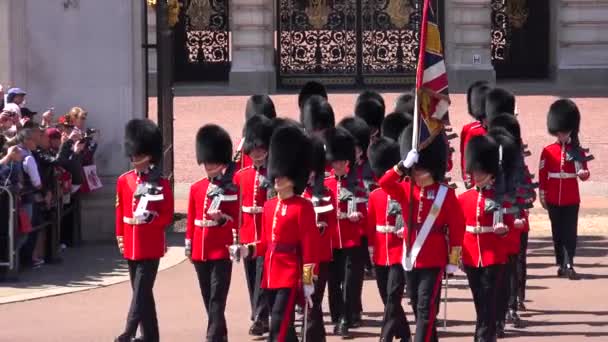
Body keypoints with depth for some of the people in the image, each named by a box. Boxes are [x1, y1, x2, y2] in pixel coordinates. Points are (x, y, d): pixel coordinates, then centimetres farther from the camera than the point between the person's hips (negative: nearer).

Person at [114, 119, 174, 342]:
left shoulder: (161, 184, -5)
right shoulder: (124, 181, 6)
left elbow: (168, 216, -5)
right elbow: (120, 212, 12)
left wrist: (150, 217, -21)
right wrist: (120, 237, 9)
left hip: (151, 246, -5)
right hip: (131, 245, 5)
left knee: (141, 291, -9)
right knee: (142, 291, 12)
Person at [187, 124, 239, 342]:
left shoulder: (231, 190, -4)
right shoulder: (196, 188, 10)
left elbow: (237, 220, -3)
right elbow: (191, 219, 14)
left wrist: (222, 218, -21)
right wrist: (189, 246, 12)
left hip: (222, 249, -5)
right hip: (200, 250, 5)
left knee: (217, 297, -9)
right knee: (208, 297, 12)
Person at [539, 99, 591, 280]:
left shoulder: (578, 151, 2)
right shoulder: (548, 151, 1)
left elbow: (584, 174, 0)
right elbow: (542, 175, 3)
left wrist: (583, 173, -24)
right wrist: (542, 196, 2)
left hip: (571, 200, -1)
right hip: (553, 200, 1)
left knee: (570, 231, -6)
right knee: (557, 232, 8)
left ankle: (569, 265, -10)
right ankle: (561, 264, 17)